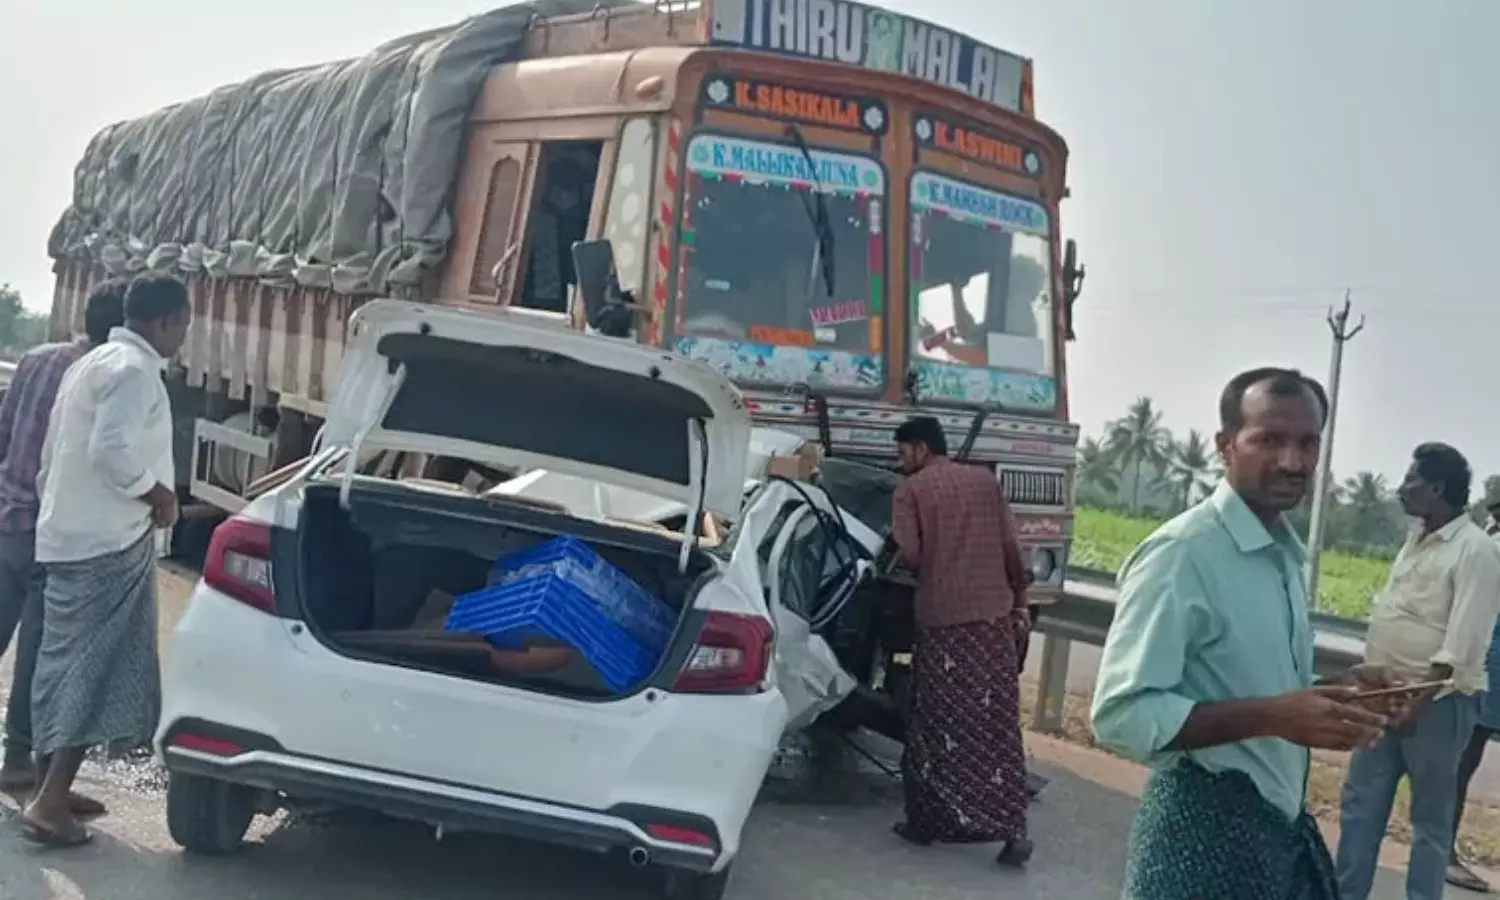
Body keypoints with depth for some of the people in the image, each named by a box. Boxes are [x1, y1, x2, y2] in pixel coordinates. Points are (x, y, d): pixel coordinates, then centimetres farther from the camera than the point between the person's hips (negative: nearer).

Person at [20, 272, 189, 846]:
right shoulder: (134, 369, -14)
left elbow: (52, 456, 20)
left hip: (68, 535, 10)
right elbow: (111, 452, -26)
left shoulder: (93, 363, 18)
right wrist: (159, 494, -13)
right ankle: (49, 803, -9)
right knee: (95, 667, -7)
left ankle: (49, 788, 22)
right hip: (109, 541, -10)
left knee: (66, 661, 14)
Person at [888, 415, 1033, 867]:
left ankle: (928, 820, 16)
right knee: (997, 724, 4)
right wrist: (1019, 596, 17)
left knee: (939, 723, 8)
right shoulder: (987, 481, 9)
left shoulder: (911, 489, -1)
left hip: (940, 618, -2)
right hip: (994, 614, 2)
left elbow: (908, 553, -9)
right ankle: (1011, 829, -1)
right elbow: (1011, 547, 7)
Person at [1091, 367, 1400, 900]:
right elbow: (1121, 716, -24)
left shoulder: (1285, 555, 9)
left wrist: (1336, 693, 0)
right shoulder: (1180, 554, -20)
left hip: (1282, 824, 8)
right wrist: (1272, 716, -29)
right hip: (1206, 828, -8)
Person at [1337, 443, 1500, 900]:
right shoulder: (1417, 539, 12)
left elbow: (1461, 647, -20)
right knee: (1360, 803, 11)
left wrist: (1419, 703, -23)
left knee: (1430, 818, 4)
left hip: (1438, 700, -8)